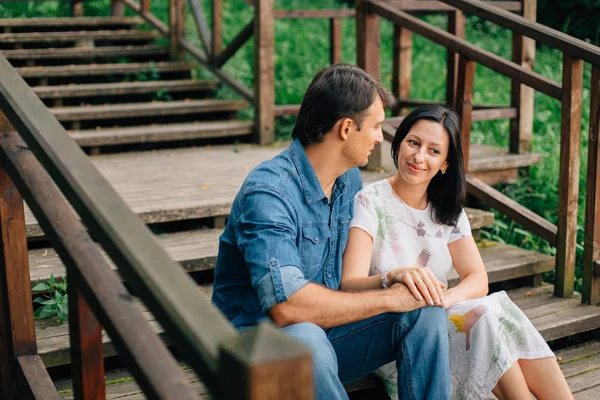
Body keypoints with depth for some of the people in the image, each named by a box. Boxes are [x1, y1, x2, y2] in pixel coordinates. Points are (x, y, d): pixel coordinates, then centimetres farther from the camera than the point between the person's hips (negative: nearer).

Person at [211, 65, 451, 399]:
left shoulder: (350, 178, 3)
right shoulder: (268, 192, -25)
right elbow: (287, 306, -33)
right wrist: (388, 298, -23)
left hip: (326, 330, 7)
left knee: (425, 310, -10)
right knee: (304, 337, -39)